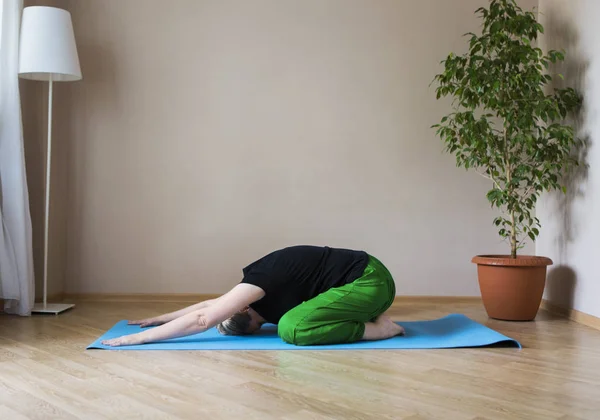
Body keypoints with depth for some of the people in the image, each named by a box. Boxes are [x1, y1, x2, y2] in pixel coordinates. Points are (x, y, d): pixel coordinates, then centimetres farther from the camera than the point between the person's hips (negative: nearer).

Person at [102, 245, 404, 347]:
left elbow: (202, 320, -19)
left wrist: (138, 338, -15)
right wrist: (158, 318, 27)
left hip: (370, 282, -10)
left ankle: (379, 328, -11)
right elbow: (207, 305, 23)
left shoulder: (260, 282, -17)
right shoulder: (261, 280, 9)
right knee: (292, 314, 21)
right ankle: (367, 315, 14)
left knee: (291, 328, -22)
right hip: (364, 277, 10)